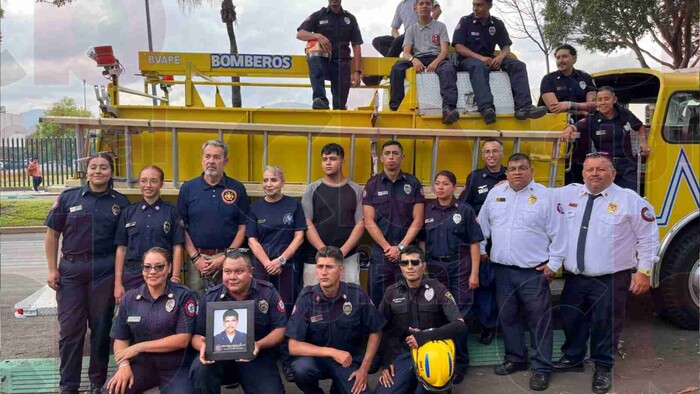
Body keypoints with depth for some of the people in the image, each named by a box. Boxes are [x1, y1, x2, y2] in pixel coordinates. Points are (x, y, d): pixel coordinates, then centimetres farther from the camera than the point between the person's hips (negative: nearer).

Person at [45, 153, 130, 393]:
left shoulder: (120, 202, 3)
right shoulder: (68, 198, 3)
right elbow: (53, 234, 6)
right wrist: (52, 269, 0)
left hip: (105, 271, 0)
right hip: (71, 269, 1)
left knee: (101, 327, 7)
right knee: (70, 328, 4)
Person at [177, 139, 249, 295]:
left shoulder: (237, 189, 2)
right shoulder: (188, 188, 4)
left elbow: (243, 228, 2)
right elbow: (181, 227, 5)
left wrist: (225, 257, -7)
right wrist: (196, 258, -5)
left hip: (228, 258, -1)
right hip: (196, 258, 1)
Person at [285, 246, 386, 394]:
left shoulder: (357, 294, -13)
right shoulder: (306, 298, -15)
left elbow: (375, 332, 0)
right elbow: (294, 346, -17)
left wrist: (364, 368, -6)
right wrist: (332, 352, -23)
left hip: (349, 360, 2)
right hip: (317, 358, -2)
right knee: (301, 368, -33)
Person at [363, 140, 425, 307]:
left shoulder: (413, 184, 3)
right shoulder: (372, 185, 3)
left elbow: (417, 221, -1)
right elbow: (369, 222, -2)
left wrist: (401, 247, -10)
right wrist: (387, 247, -10)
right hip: (380, 253, 0)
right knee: (378, 301, 6)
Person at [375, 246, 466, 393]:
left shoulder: (437, 289, -5)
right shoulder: (392, 292, 3)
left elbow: (460, 325, -14)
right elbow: (383, 330, 10)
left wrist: (426, 336, -24)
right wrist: (386, 362, 1)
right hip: (403, 353, 2)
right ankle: (412, 382, 14)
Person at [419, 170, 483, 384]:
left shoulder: (465, 210, -2)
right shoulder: (427, 210, 6)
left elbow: (474, 243, -3)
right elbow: (422, 242, 11)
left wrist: (474, 273, -7)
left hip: (459, 266, -2)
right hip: (434, 267, 3)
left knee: (459, 315, 0)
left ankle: (459, 362, 14)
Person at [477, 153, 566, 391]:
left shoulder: (545, 196, -5)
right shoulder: (495, 194, 7)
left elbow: (558, 233, -4)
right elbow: (483, 224, 16)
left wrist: (554, 262, -6)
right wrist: (479, 249, 13)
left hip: (534, 271, -4)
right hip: (502, 269, 4)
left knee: (539, 320, 1)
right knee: (507, 317, 14)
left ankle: (541, 368, 12)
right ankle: (515, 359, 30)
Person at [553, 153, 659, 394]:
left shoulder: (629, 200, -6)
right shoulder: (568, 194, 3)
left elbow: (648, 237, -3)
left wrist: (644, 271, -5)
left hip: (610, 280, -3)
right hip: (574, 277, 4)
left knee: (605, 325, 7)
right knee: (571, 320, 16)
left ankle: (603, 368, 27)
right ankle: (572, 358, 38)